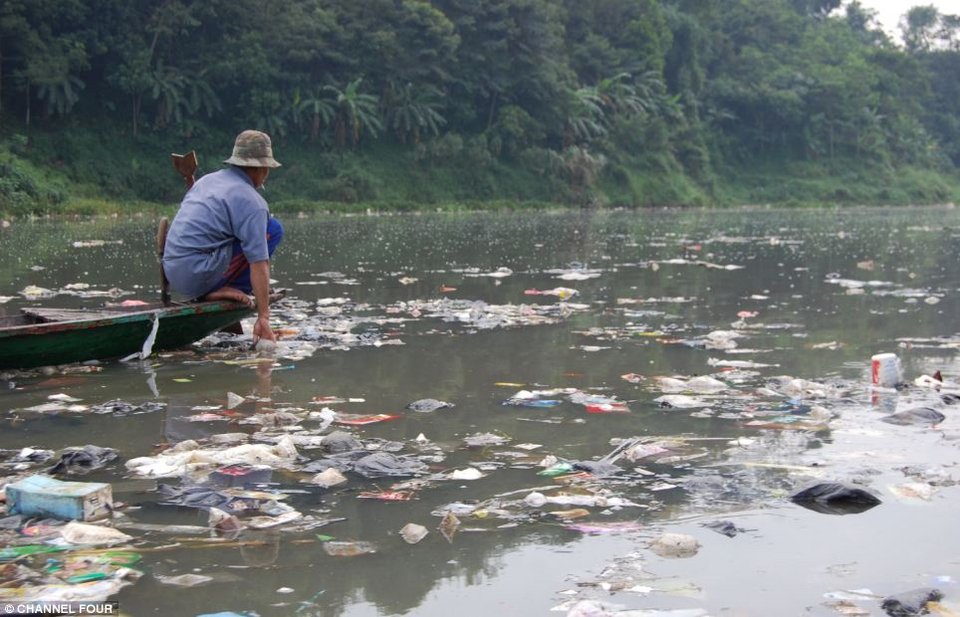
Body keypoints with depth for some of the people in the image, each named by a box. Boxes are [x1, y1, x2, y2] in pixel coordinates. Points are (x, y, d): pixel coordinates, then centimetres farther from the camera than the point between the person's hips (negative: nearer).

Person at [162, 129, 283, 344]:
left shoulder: (206, 180, 17)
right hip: (198, 275, -8)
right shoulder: (251, 201, -9)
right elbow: (258, 266, -13)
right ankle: (221, 290, -7)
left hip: (172, 273, 8)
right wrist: (263, 319, -12)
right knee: (273, 229, -3)